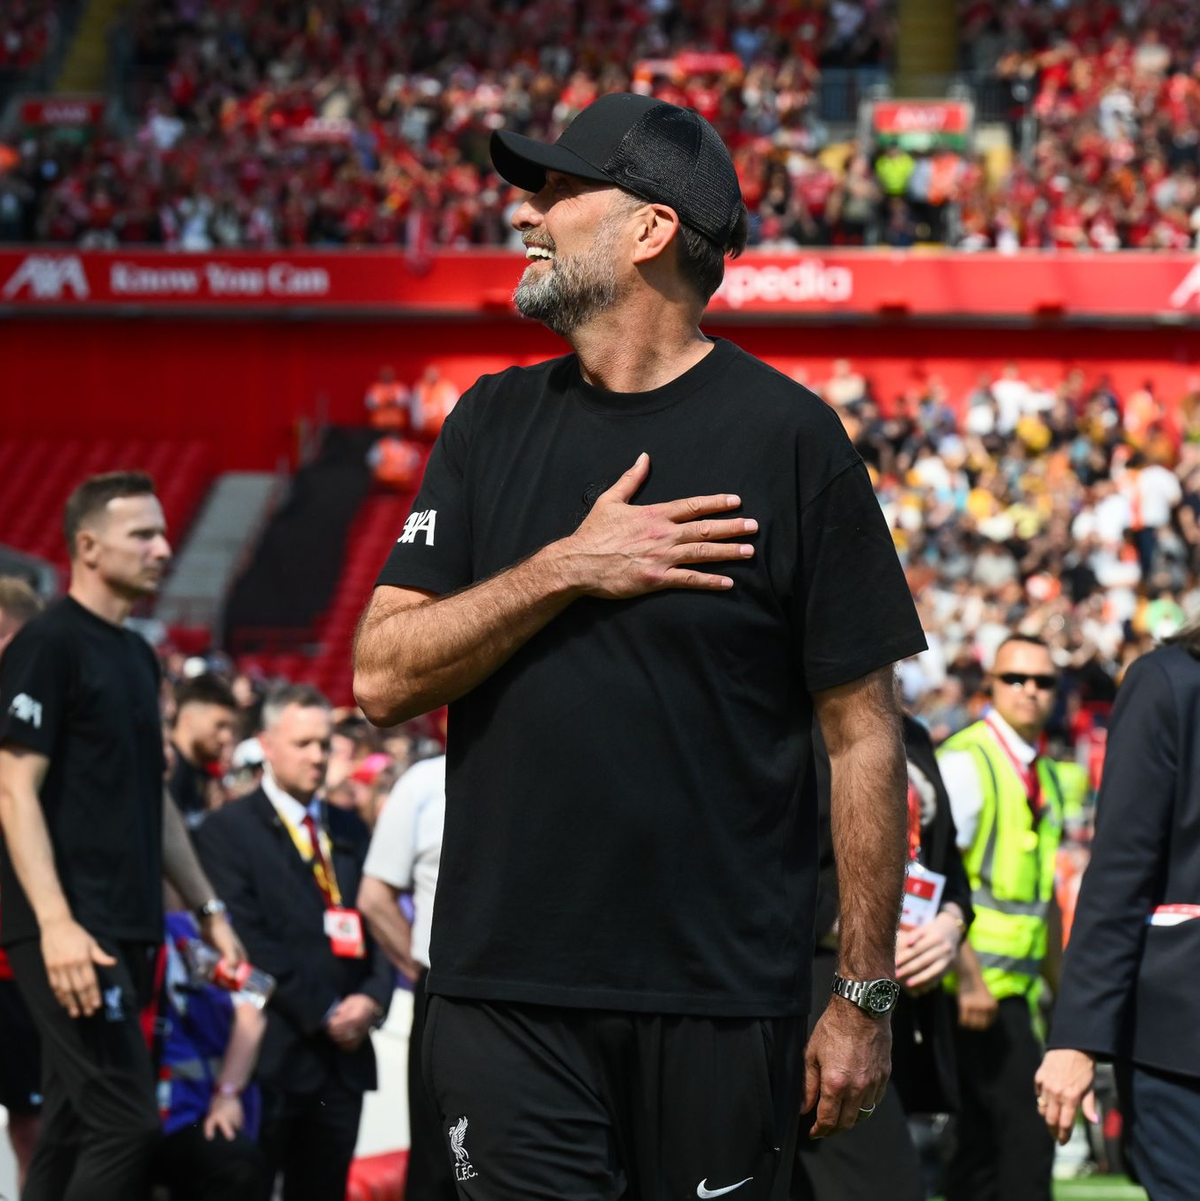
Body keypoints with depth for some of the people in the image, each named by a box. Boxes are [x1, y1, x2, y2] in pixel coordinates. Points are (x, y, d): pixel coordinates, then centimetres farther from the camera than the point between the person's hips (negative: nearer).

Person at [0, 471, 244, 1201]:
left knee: (75, 1128, 9)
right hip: (72, 933, -9)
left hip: (129, 932, 9)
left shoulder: (137, 655, 17)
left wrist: (207, 907, 21)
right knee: (127, 1124, -14)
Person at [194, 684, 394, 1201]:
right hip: (273, 1055, -6)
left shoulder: (349, 830, 18)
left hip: (345, 1052, 6)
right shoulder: (228, 829, -3)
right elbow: (250, 939, -11)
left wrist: (372, 997, -5)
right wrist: (322, 1014, -13)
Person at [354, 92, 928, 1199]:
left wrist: (867, 998, -4)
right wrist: (569, 569, -10)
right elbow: (382, 679, 3)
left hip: (725, 1003, -3)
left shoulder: (785, 435, -2)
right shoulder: (493, 424, 10)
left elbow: (862, 732, -2)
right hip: (508, 1001, 3)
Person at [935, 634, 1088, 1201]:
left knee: (984, 1142, 9)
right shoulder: (966, 761, -10)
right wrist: (968, 976, -23)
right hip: (975, 985, -8)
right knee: (1025, 1131, -14)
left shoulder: (1051, 779, 16)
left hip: (1014, 986, 8)